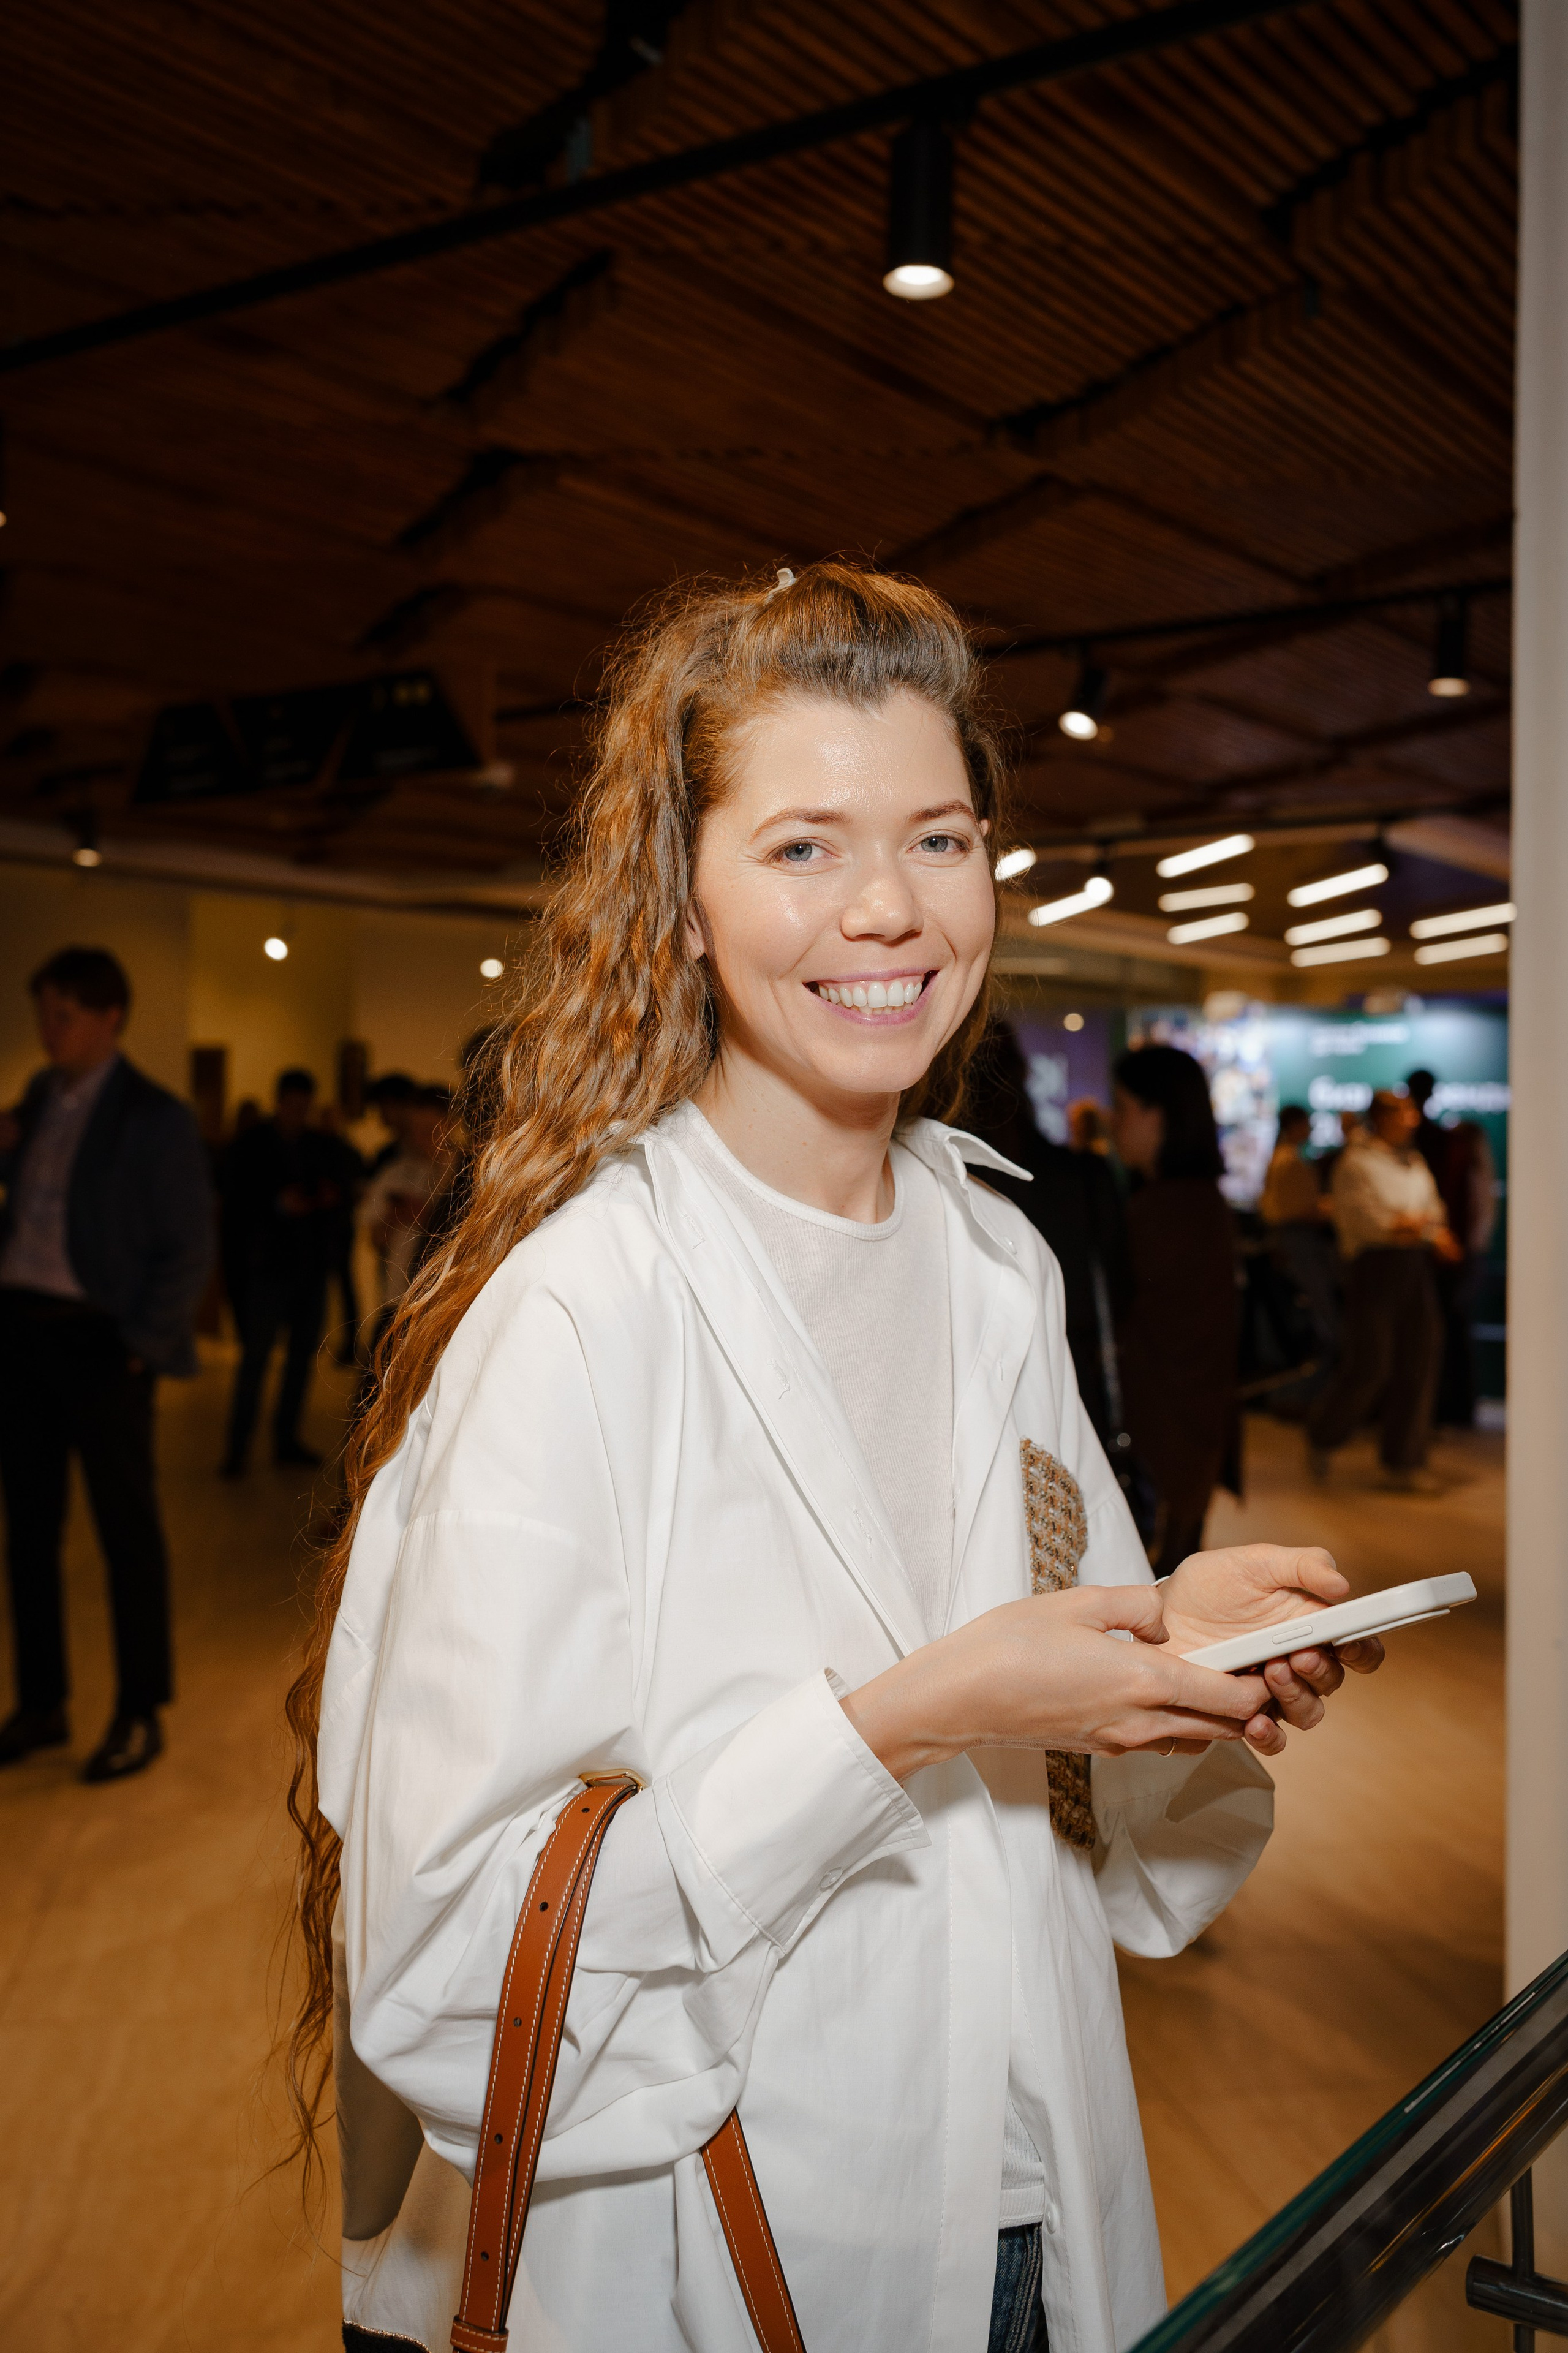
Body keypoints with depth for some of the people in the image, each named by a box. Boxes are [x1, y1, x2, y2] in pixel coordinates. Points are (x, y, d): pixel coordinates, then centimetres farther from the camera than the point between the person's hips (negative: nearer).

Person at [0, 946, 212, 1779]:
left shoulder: (156, 1121, -8)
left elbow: (188, 1251, -7)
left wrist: (142, 1345, -9)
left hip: (98, 1342, -6)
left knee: (128, 1531, 4)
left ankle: (140, 1716, 17)